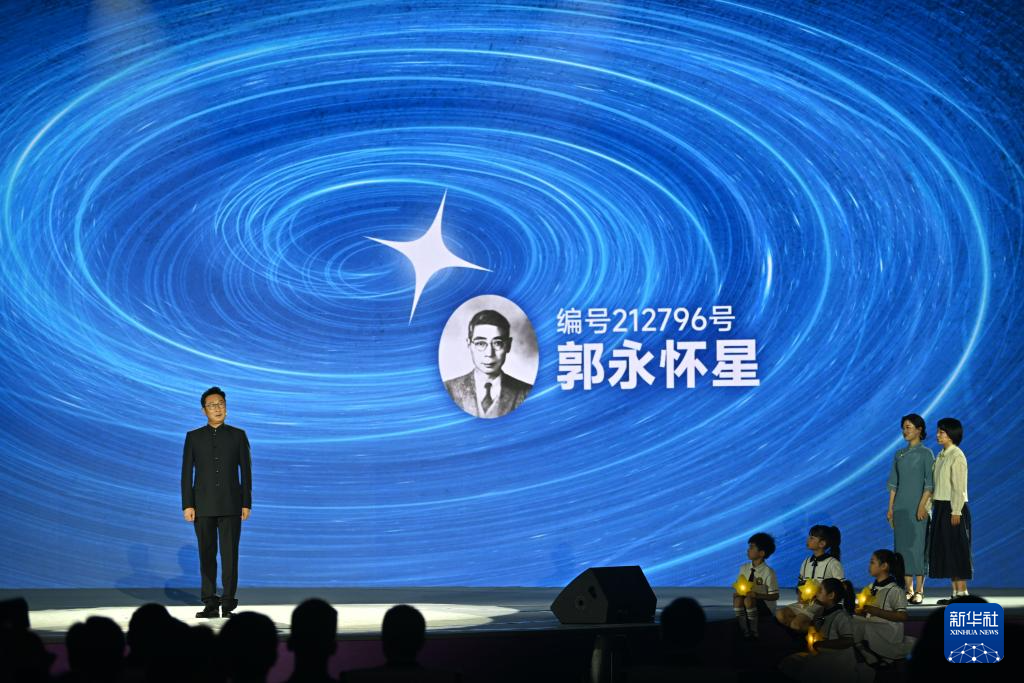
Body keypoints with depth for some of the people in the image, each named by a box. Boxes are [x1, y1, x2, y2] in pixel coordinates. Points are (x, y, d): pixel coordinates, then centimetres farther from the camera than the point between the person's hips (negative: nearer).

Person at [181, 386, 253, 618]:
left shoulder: (238, 435, 4)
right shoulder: (193, 437, 5)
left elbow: (246, 471, 3)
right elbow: (186, 473, 2)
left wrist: (247, 504, -3)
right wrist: (187, 505, -5)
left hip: (231, 504, -1)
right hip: (203, 505, 1)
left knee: (230, 554, -4)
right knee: (207, 554, 2)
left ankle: (228, 603, 1)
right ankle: (210, 604, 7)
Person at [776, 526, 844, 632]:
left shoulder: (833, 564, -4)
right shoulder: (806, 562, 16)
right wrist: (799, 596, -2)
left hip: (821, 605, -6)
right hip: (804, 603, 6)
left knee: (796, 623, -31)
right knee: (780, 615, -22)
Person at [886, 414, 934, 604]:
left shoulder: (925, 453, -3)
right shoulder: (899, 454, 12)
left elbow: (930, 482, -8)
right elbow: (893, 483, 13)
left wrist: (923, 505, -17)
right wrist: (890, 508, 8)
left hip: (918, 506, -5)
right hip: (901, 506, 5)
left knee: (917, 544, -6)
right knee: (903, 545, 5)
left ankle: (919, 591, -3)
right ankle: (908, 589, 10)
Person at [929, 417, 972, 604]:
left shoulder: (957, 456, -11)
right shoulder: (941, 456, 14)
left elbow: (959, 487, -16)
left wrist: (956, 511, -20)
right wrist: (934, 509, 12)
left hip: (953, 508, -9)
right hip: (941, 508, 9)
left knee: (956, 550, -6)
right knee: (944, 551, 8)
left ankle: (962, 592, -3)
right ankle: (955, 592, 12)